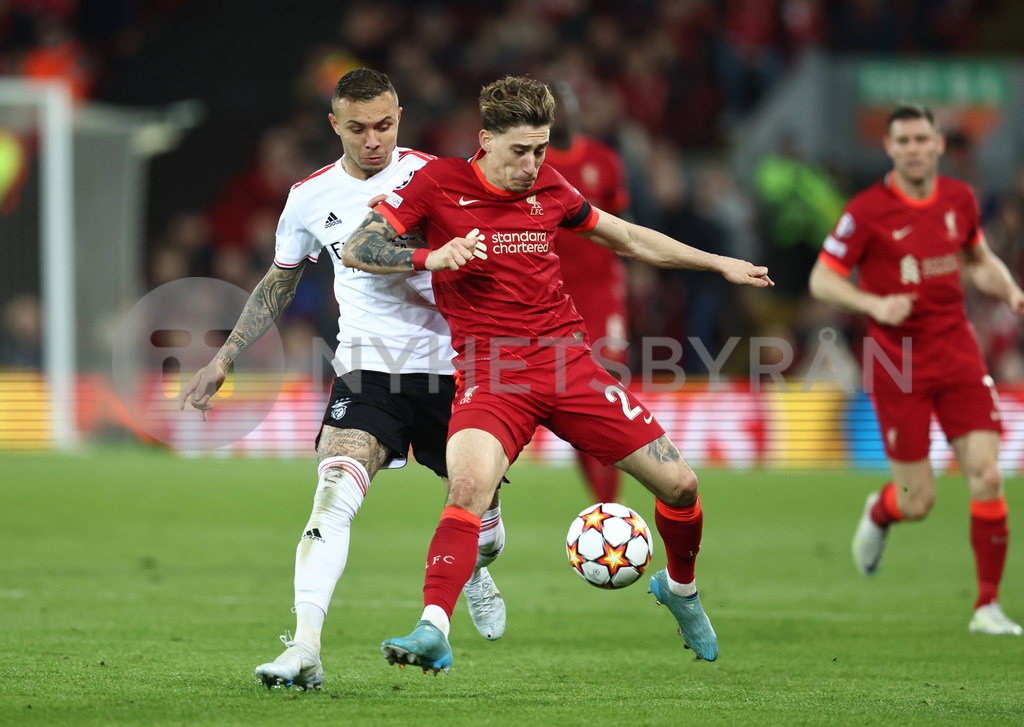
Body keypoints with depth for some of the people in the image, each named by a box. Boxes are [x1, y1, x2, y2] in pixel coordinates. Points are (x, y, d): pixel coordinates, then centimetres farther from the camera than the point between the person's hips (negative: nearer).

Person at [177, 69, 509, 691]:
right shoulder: (311, 197, 4)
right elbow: (277, 286, 18)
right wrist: (225, 360, 16)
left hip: (448, 366, 0)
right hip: (368, 367, 0)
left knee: (480, 499, 12)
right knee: (335, 493, -23)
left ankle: (476, 569, 51)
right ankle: (305, 647, -31)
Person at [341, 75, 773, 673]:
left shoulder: (549, 187, 8)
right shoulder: (439, 183, -3)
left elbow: (628, 238, 23)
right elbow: (356, 249, -6)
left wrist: (719, 263, 25)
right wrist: (430, 258, -23)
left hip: (569, 363, 4)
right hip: (491, 373, -4)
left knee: (679, 483, 2)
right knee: (471, 481, -34)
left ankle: (680, 588, 32)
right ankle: (433, 633, -35)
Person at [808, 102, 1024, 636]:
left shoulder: (959, 199, 5)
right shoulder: (868, 211, -10)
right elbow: (822, 280, -7)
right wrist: (875, 305, -23)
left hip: (957, 353, 4)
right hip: (898, 364, -3)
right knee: (917, 503, -1)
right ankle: (878, 513, 38)